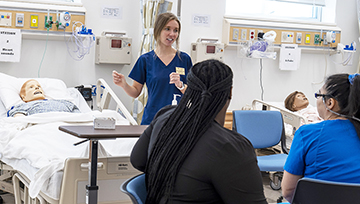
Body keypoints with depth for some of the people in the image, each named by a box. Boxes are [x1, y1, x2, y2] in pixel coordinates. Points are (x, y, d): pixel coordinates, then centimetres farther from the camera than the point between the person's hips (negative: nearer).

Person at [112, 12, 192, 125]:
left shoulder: (184, 59, 5)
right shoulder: (145, 60, 4)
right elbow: (136, 92, 6)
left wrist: (180, 85, -14)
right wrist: (124, 85, -12)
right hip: (152, 119, -1)